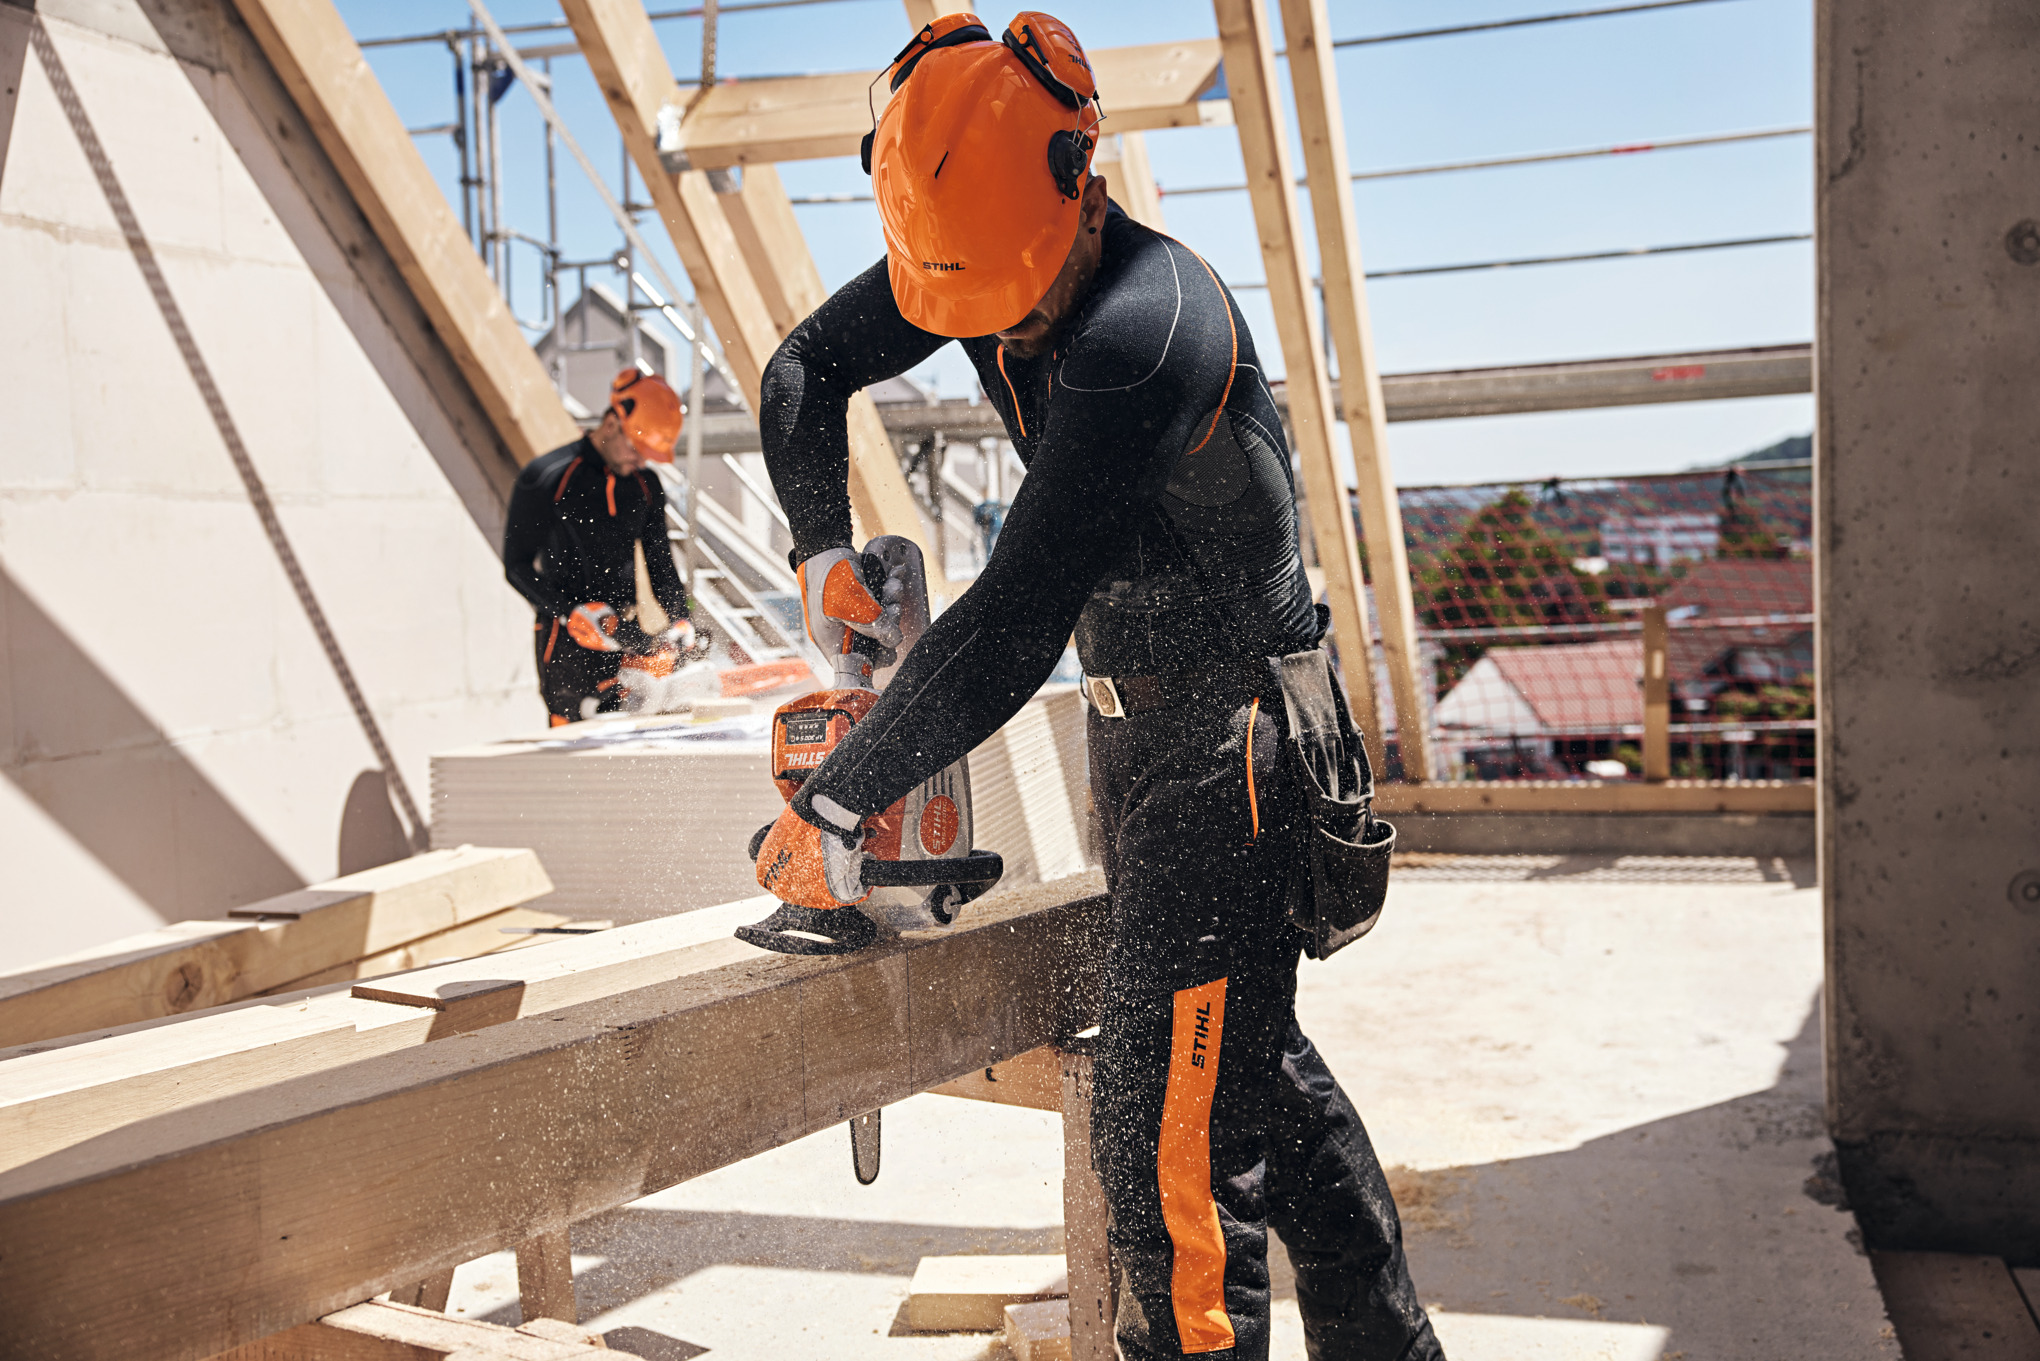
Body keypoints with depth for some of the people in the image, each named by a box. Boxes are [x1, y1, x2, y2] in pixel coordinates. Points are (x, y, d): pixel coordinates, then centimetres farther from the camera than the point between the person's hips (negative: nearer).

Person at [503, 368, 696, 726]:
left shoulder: (646, 486, 10)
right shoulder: (545, 479, -6)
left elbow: (660, 562, 16)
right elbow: (518, 566, -5)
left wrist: (679, 620, 0)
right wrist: (571, 613, -16)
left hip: (624, 637, 5)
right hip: (567, 643, -5)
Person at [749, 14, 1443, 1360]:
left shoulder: (1146, 329, -29)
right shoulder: (979, 247, -1)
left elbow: (1014, 622, -34)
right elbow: (806, 369, 12)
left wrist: (836, 803, -29)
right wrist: (822, 542, -2)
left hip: (1226, 738, -9)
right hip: (1134, 718, 10)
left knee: (1166, 1127, -10)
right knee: (1249, 1059, 20)